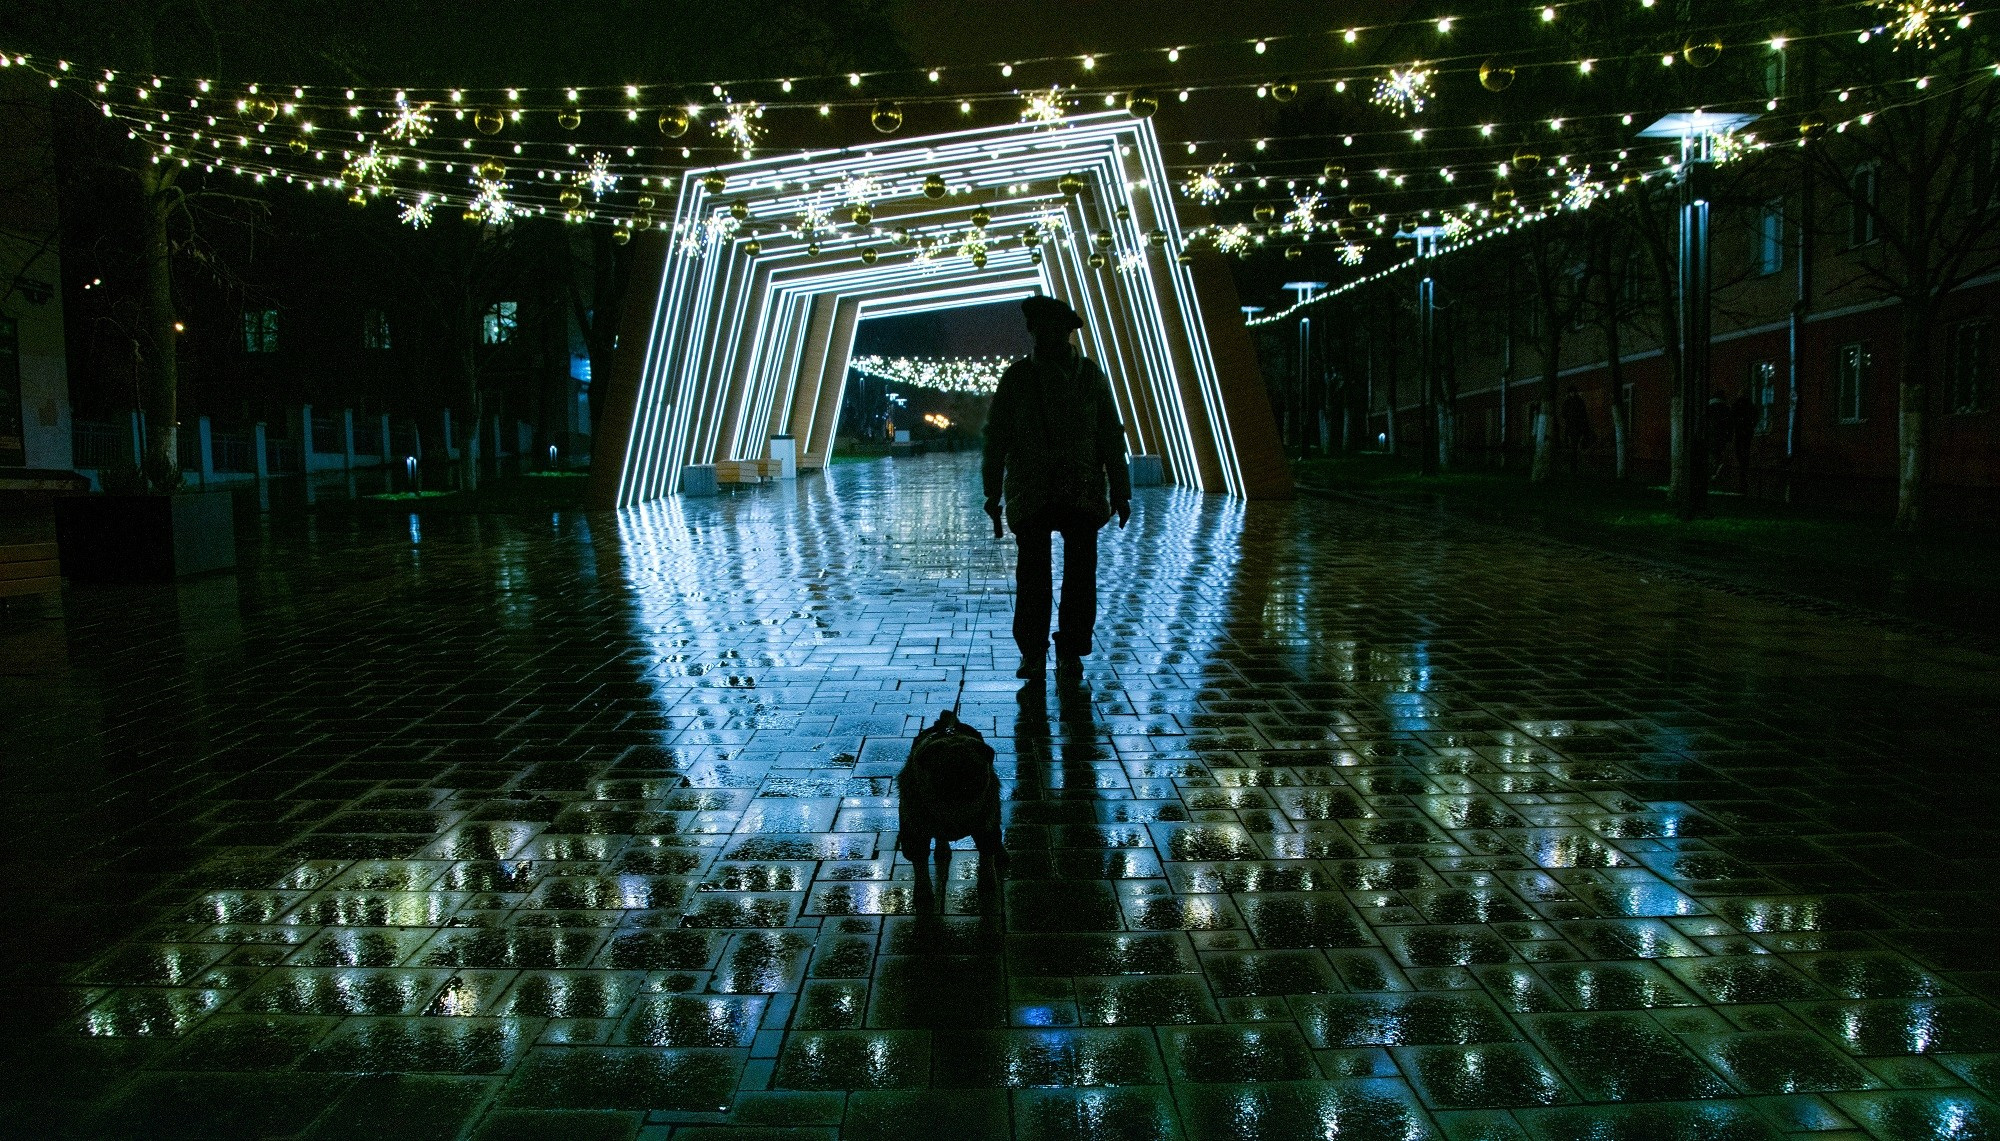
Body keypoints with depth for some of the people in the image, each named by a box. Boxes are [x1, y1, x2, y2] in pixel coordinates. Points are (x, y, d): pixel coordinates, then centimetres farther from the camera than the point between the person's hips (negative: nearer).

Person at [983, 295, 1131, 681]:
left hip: (1084, 494, 1)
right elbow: (996, 437, 6)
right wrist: (993, 494, 2)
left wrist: (1120, 493, 6)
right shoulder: (1017, 377, 5)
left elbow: (1111, 437, 9)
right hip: (1030, 494, -1)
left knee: (1080, 575, 2)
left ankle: (1070, 652, 13)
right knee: (1032, 577, -2)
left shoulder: (1091, 376, 7)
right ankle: (1032, 654, 8)